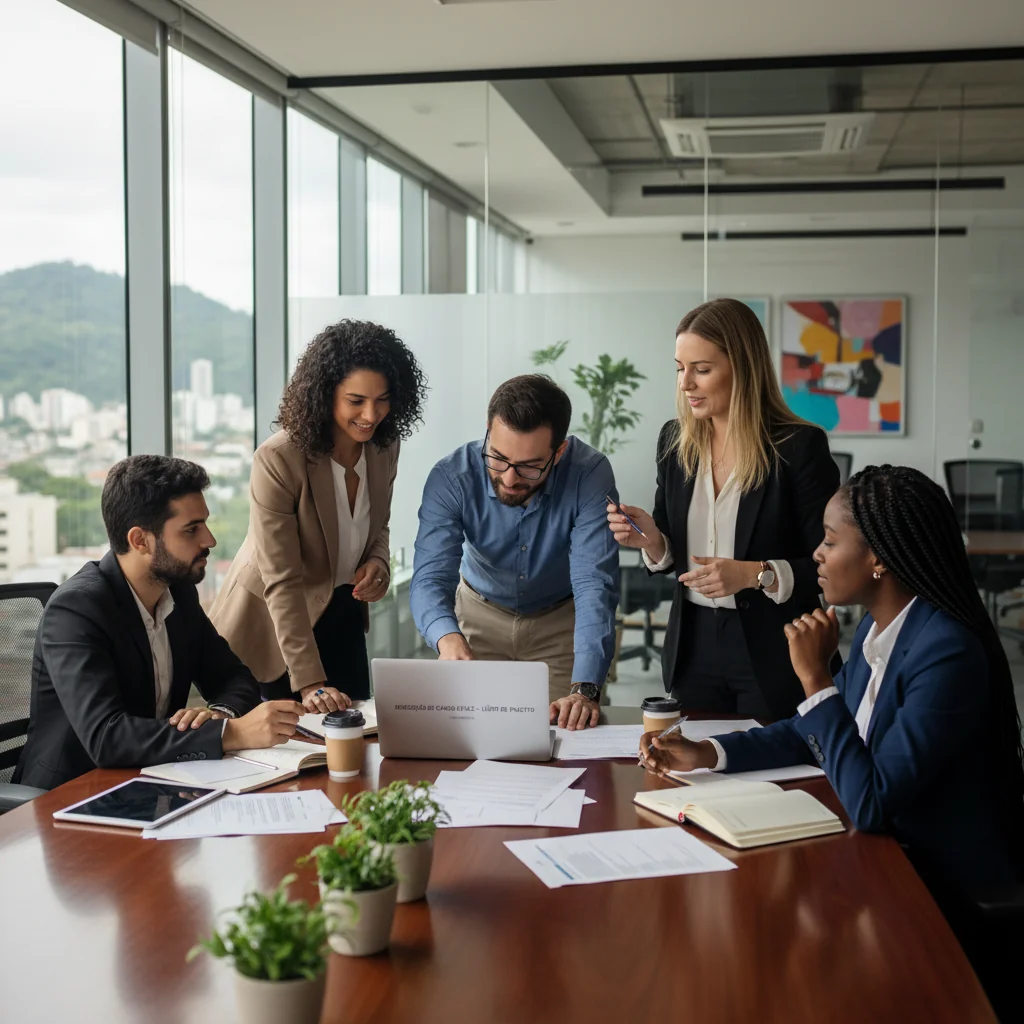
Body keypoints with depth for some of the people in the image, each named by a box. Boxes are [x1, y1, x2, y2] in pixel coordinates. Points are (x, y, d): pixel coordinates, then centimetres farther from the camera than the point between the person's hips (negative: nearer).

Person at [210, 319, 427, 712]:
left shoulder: (384, 447, -8)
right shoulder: (277, 460, -27)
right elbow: (282, 582, -29)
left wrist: (378, 562, -14)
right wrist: (309, 683, -34)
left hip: (342, 617, 5)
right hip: (271, 625, -5)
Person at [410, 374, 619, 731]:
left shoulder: (590, 474, -30)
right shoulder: (450, 477, -27)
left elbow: (594, 585, -34)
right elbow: (430, 578, -32)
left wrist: (584, 689, -46)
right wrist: (448, 637, -55)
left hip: (561, 620, -1)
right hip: (481, 615, 1)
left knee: (567, 727, -10)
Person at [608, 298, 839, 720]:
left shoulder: (799, 446, -12)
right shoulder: (674, 440, 4)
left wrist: (756, 574, -23)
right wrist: (652, 540, -8)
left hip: (773, 656, -4)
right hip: (693, 646, 5)